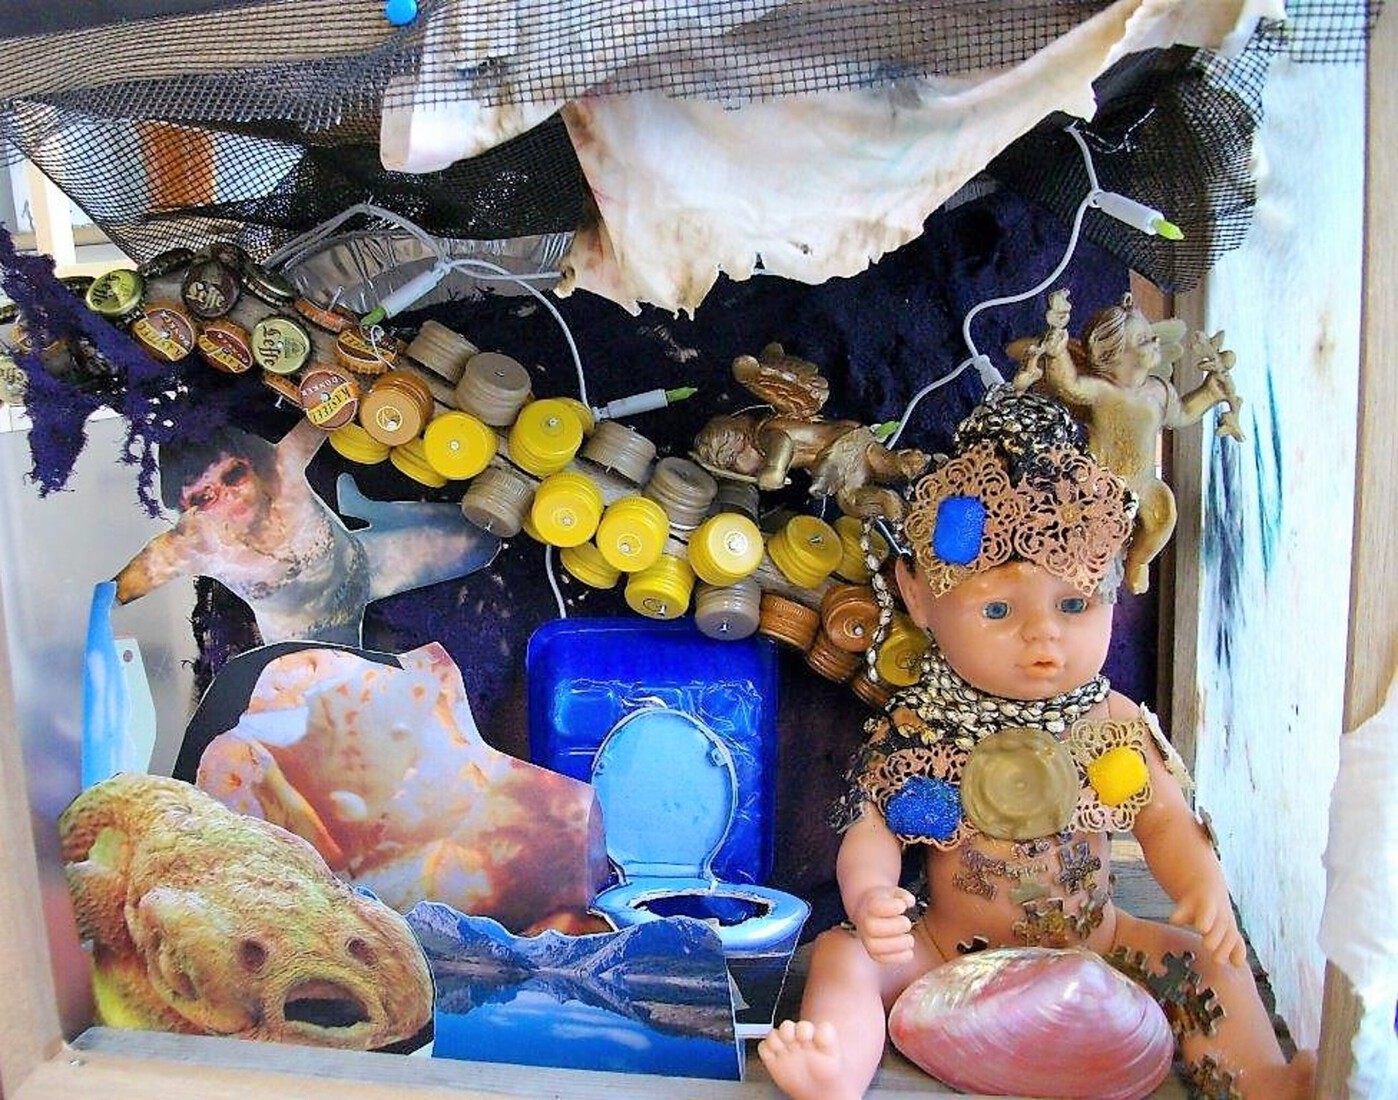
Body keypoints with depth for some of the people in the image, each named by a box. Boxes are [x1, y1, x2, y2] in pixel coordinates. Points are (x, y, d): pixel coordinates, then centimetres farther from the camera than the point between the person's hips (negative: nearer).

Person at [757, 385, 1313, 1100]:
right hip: (949, 954, -2)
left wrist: (1207, 890, -13)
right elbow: (871, 834, -14)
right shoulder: (912, 734, -15)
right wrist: (870, 899, -35)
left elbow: (1164, 822, 6)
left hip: (1093, 947, 3)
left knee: (1208, 960, -9)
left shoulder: (1114, 725, -5)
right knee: (844, 955, -21)